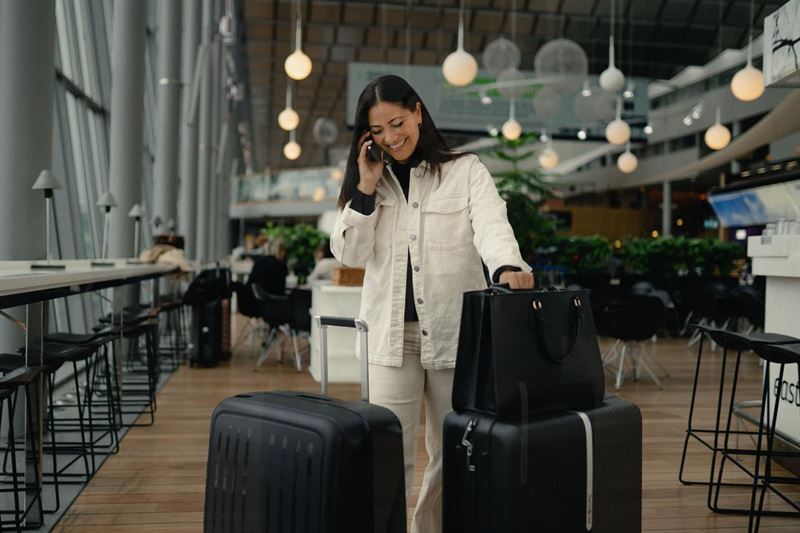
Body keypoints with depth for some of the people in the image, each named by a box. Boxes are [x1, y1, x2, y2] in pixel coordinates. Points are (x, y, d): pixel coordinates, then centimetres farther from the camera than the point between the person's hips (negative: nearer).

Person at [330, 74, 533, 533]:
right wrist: (366, 190, -6)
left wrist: (508, 266, -37)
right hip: (393, 333, 2)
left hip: (454, 333, -1)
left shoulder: (466, 171, 1)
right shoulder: (370, 181, 11)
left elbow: (491, 225, -16)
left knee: (455, 454, 10)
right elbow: (350, 254, 3)